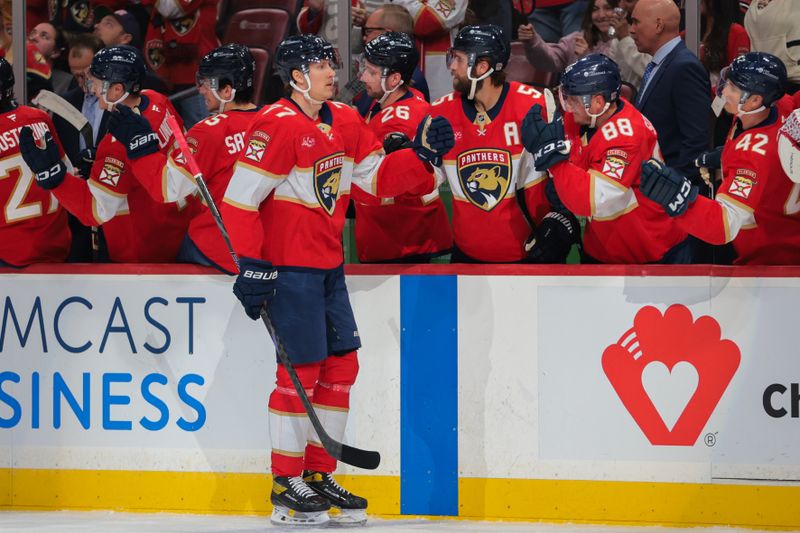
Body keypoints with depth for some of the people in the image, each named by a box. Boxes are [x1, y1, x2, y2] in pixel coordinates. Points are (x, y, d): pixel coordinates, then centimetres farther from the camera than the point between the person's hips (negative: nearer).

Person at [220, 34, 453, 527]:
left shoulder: (345, 122, 8)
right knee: (302, 370, -6)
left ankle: (319, 476, 20)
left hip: (329, 265, 8)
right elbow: (240, 199, -18)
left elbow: (378, 177, 14)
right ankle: (287, 487, 3)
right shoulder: (277, 126, -17)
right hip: (288, 266, -8)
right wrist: (253, 267, -19)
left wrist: (422, 154, -3)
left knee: (341, 366, 10)